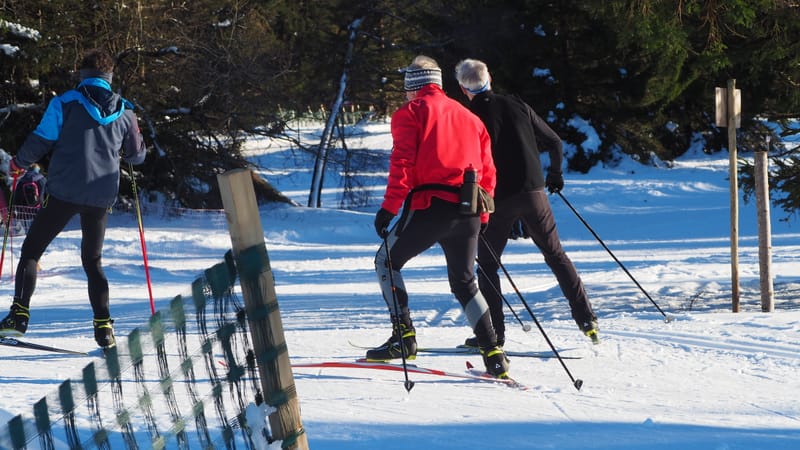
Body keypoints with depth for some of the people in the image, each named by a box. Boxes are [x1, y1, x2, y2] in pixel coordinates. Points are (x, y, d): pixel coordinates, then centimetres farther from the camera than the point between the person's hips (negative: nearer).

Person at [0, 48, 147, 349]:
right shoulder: (124, 112, 8)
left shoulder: (65, 103, -3)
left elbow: (41, 141, -6)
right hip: (101, 197, 3)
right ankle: (103, 326, 2)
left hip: (65, 191, -3)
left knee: (30, 251, 6)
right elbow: (137, 156, 17)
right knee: (93, 260, 15)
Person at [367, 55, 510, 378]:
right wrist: (481, 218, 24)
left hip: (429, 206, -5)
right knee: (464, 283, 18)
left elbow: (403, 163, -8)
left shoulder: (411, 112, 5)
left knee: (386, 262, 14)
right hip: (468, 213, 5)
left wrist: (389, 208, -8)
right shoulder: (469, 118, 22)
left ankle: (404, 336, 1)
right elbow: (487, 172, 19)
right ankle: (493, 356, 4)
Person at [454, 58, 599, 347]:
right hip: (533, 192, 3)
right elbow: (554, 142, 10)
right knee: (556, 255, 12)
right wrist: (555, 174, 27)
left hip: (497, 199, -3)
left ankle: (494, 332, 5)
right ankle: (586, 319, 4)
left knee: (487, 264, 11)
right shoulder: (517, 106, 5)